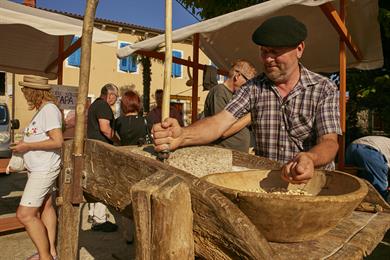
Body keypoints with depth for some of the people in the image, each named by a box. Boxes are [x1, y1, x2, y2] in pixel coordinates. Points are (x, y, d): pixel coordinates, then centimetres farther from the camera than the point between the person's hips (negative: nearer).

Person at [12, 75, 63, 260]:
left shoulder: (49, 109, -18)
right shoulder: (42, 110, 12)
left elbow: (57, 141, -25)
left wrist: (27, 146, -18)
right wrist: (24, 145, 8)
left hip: (44, 170, -10)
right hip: (38, 168, 10)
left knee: (25, 214, -8)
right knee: (45, 207, 16)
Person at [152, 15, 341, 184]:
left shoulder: (324, 89, -3)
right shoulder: (254, 87, 0)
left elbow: (329, 142, -12)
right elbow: (220, 122, -12)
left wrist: (309, 159, -36)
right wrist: (182, 136, -32)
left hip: (313, 180, 1)